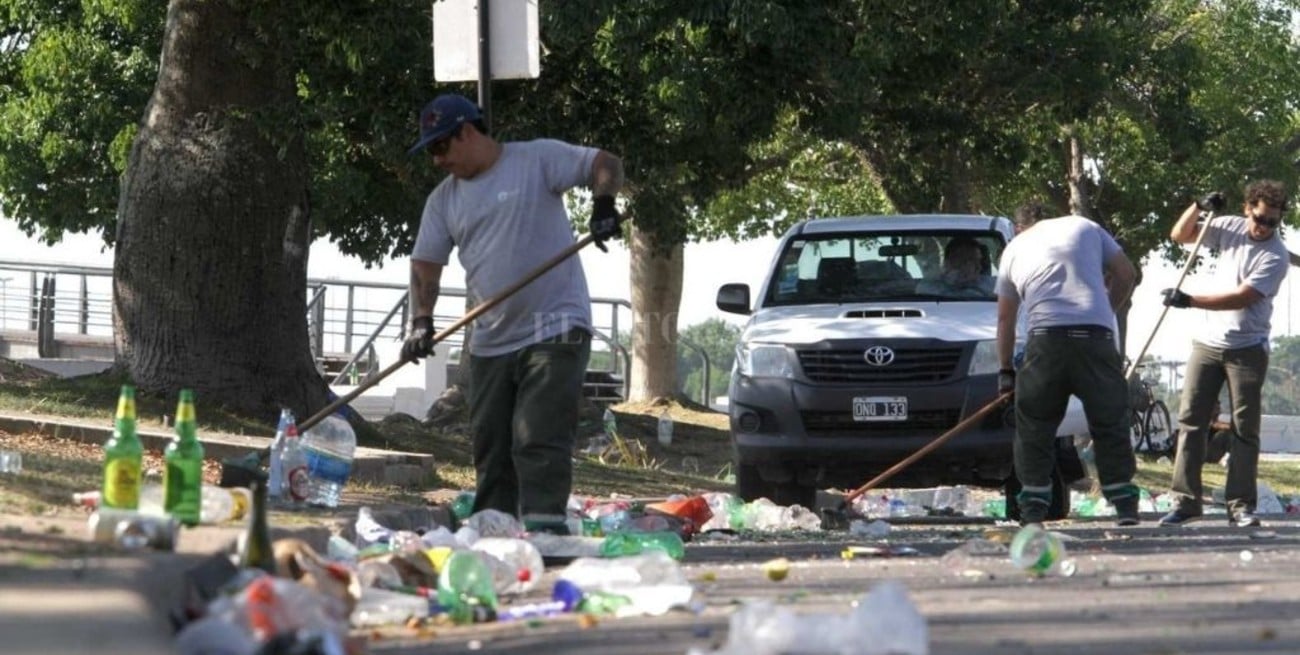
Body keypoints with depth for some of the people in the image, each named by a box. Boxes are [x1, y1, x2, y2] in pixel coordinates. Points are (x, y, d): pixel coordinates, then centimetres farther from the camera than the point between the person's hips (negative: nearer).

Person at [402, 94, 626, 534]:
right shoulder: (443, 200, 13)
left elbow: (606, 165, -8)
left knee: (541, 441, -15)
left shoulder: (538, 159, -3)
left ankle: (542, 527, -19)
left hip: (555, 331, -6)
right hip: (491, 343, 6)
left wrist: (603, 203, -28)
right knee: (490, 447, 8)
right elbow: (425, 263, 8)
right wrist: (421, 320, -8)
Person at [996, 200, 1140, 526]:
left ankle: (1033, 507, 5)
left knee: (1034, 425, 10)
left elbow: (1005, 318, 26)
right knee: (1110, 420, 8)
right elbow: (1126, 274, 19)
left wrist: (1005, 369, 34)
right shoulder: (1085, 228, 21)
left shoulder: (1014, 249, 22)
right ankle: (1125, 505, 5)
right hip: (1095, 334, 0)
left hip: (1046, 337, 0)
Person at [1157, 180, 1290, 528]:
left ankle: (1241, 505, -1)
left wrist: (1189, 300, -26)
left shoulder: (1275, 256, -14)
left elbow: (1241, 297, -22)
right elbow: (1180, 235, 12)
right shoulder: (1230, 228, 3)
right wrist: (1199, 207, -7)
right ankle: (1185, 500, 1)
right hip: (1208, 343, 5)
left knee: (1245, 427, -2)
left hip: (1247, 348, -5)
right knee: (1190, 419, -1)